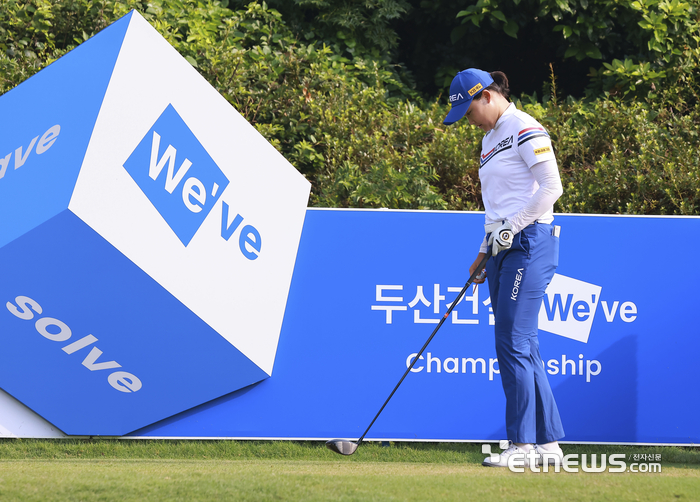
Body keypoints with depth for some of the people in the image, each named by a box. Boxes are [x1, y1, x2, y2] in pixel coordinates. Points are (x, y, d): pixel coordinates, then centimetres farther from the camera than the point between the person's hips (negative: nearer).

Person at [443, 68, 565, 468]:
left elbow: (551, 187, -15)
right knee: (524, 349, 7)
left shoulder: (526, 130, -9)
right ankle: (548, 442, 10)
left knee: (514, 344, -11)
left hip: (529, 244, -9)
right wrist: (485, 251, 18)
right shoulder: (491, 139, 20)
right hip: (504, 249, 9)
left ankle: (522, 443, -8)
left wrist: (511, 228, -15)